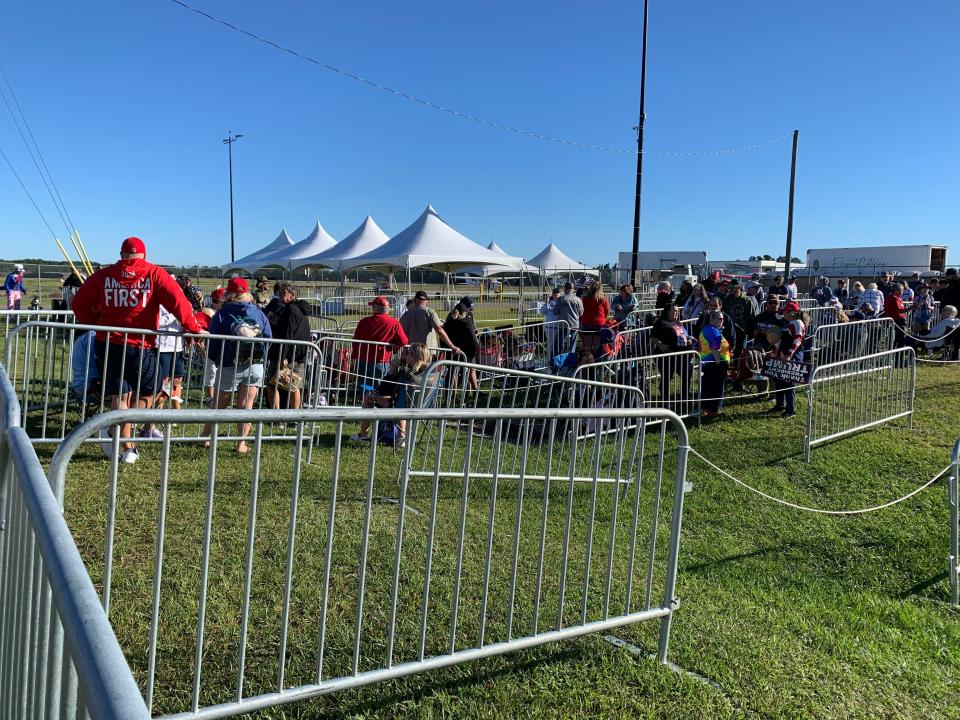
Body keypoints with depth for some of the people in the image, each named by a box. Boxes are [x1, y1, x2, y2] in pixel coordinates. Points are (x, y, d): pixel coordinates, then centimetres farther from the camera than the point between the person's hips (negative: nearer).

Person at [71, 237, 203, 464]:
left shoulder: (103, 275, 5)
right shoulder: (154, 274, -3)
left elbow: (80, 302, 7)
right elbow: (177, 301, -13)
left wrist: (92, 323, 19)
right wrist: (193, 328, -9)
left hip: (107, 344, 3)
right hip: (141, 346, -3)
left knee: (120, 396, 12)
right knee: (145, 395, 14)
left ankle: (127, 448, 9)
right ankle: (117, 433, -6)